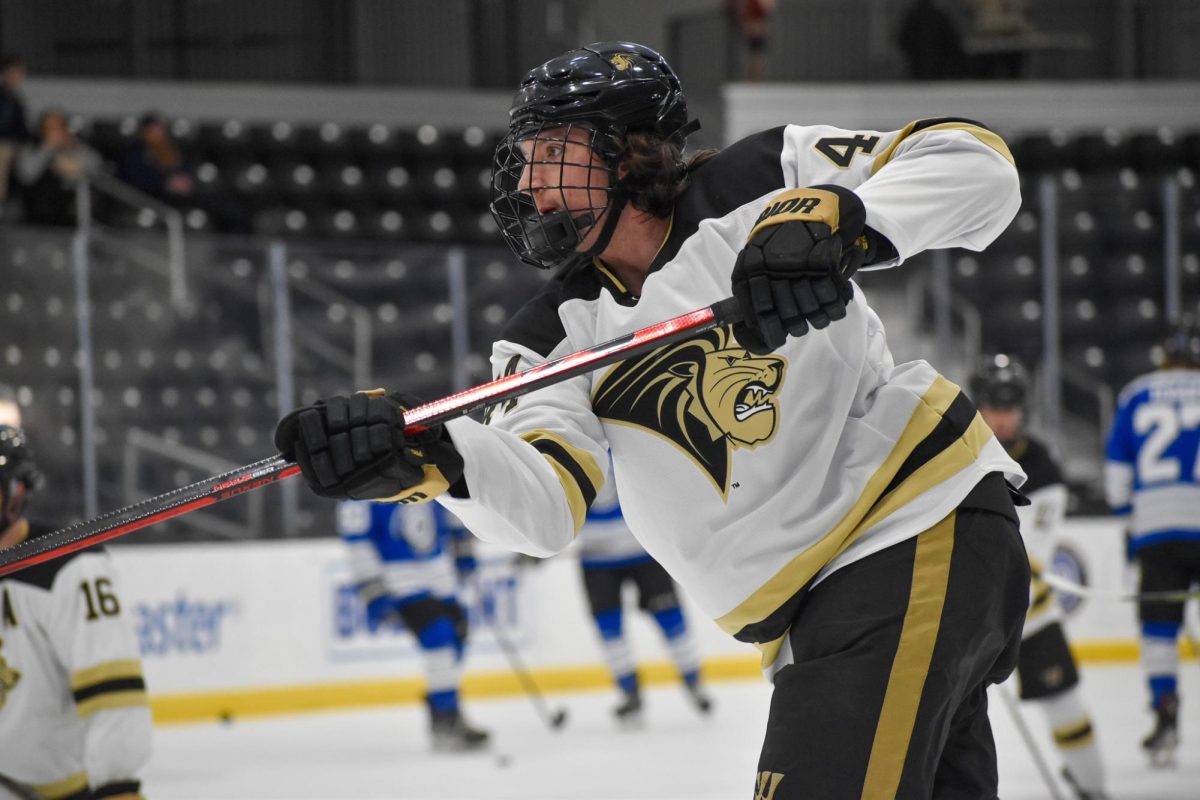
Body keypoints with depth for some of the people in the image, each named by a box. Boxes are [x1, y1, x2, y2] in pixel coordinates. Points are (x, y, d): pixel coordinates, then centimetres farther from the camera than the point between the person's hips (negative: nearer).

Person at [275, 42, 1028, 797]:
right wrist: (424, 456, -30)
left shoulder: (753, 190, -4)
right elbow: (544, 504, -10)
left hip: (921, 529, -7)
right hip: (814, 610, 7)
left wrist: (834, 221, -28)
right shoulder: (559, 332, 9)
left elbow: (974, 163, -11)